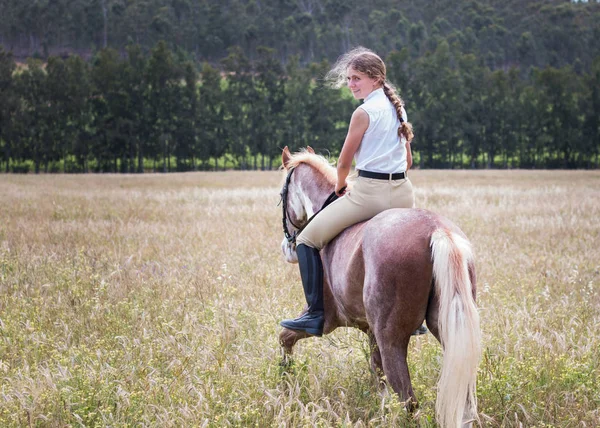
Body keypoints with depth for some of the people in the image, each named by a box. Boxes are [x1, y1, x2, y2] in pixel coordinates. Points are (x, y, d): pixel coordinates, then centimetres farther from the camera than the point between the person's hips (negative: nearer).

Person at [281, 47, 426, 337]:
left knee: (307, 240, 1)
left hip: (369, 191, -8)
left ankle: (316, 315, -5)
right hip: (403, 193, 8)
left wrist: (340, 188, 15)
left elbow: (344, 162, -2)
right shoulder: (398, 108, 14)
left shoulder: (364, 112, -9)